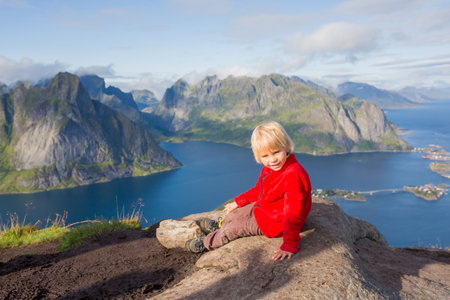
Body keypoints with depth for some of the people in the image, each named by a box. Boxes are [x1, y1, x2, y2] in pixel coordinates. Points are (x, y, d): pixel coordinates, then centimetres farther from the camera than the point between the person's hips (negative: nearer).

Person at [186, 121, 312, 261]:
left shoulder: (294, 176, -35)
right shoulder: (269, 168, -4)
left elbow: (294, 214, -36)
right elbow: (259, 190, 16)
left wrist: (290, 246, -37)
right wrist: (238, 202, 22)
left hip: (275, 222, -9)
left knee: (234, 228, -3)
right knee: (236, 211, 19)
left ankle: (207, 243, 21)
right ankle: (220, 226, 46)